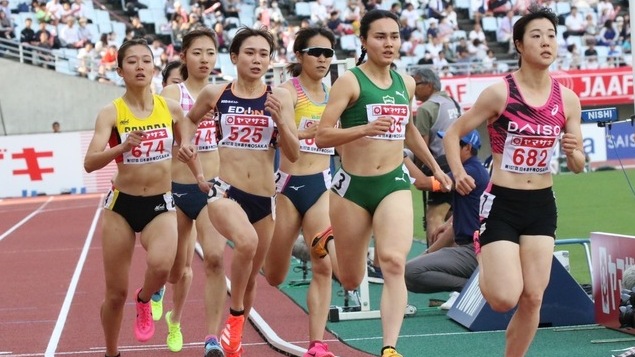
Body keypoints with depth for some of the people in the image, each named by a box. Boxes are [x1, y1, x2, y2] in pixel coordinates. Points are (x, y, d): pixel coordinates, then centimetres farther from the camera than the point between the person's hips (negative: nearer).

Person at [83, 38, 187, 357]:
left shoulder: (171, 109, -1)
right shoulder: (111, 113, -9)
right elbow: (89, 163, -21)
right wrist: (123, 147, -36)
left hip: (160, 204, 1)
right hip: (121, 204, -1)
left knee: (160, 265, -31)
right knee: (116, 293, 5)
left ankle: (144, 300, 4)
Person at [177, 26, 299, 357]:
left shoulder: (280, 97, 0)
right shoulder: (215, 94, -1)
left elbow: (293, 154, -2)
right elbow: (190, 119, 20)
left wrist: (281, 119, -17)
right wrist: (186, 144, 2)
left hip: (264, 198, 3)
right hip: (225, 190, -3)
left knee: (251, 277, 15)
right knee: (246, 242, -35)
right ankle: (234, 317, -14)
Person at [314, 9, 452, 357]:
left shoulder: (405, 83, 9)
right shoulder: (350, 81, -8)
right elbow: (322, 135, -14)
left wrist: (435, 167, 33)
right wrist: (366, 128, -28)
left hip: (394, 184, 3)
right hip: (353, 186, -3)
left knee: (393, 262, -22)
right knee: (350, 280, 11)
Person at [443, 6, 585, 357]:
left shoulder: (567, 99, 1)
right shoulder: (500, 93, -10)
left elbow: (577, 166, 7)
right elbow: (452, 133, -3)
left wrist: (573, 153, -15)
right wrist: (459, 175, -19)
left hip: (542, 206, 4)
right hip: (501, 203, -4)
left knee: (532, 298, 1)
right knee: (505, 298, -12)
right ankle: (483, 262, 23)